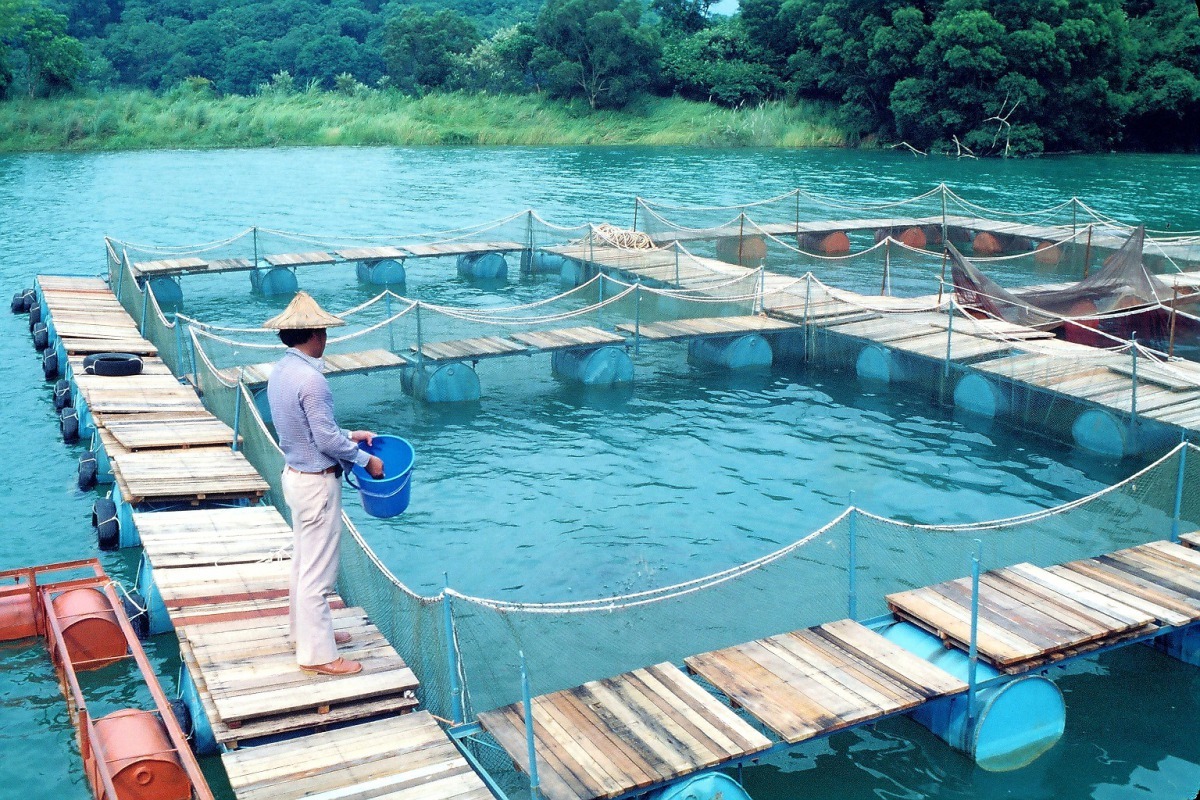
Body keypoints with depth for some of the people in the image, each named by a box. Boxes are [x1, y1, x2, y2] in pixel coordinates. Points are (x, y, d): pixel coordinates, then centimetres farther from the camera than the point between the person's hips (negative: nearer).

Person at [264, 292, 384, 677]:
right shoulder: (310, 379, -25)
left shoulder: (280, 371, 4)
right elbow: (326, 440, -22)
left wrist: (349, 436, 13)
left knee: (303, 561, 22)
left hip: (296, 474, 10)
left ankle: (306, 630, 37)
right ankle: (317, 654, 9)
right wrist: (365, 460, -9)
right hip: (317, 483, -10)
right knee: (317, 571, 0)